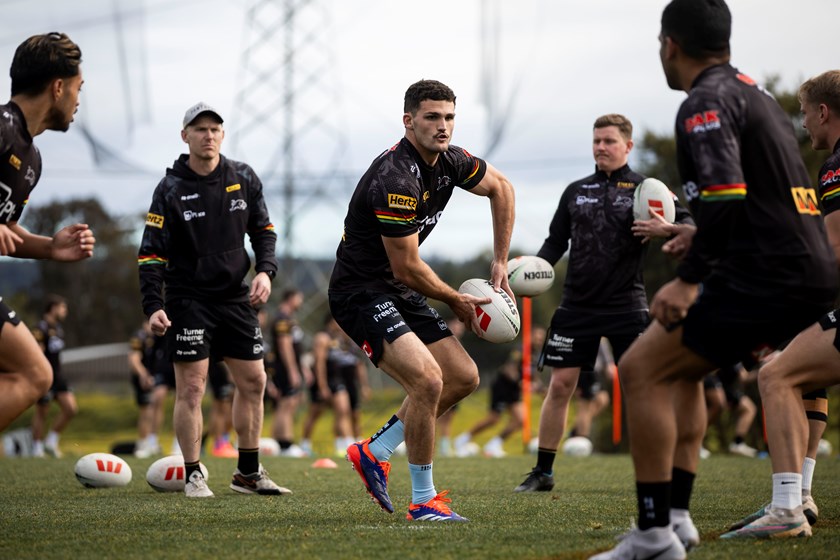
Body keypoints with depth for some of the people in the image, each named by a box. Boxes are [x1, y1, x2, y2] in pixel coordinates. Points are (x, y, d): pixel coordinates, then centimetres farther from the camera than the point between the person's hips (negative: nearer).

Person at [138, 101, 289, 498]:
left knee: (253, 381, 5)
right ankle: (193, 476, 3)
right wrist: (153, 307, -19)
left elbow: (263, 229, 13)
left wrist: (266, 271, -4)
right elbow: (151, 253, -9)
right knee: (191, 388, -7)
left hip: (236, 297, 4)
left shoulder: (243, 178, 3)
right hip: (189, 299, -4)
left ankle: (248, 473, 17)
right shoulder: (171, 189, -8)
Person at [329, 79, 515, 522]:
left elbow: (501, 187, 20)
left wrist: (500, 262, 15)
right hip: (360, 291, -9)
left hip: (398, 293, 9)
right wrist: (457, 302, -6)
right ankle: (423, 500, -9)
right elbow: (407, 269, -21)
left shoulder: (450, 162, -1)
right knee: (427, 380, -24)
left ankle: (373, 452, 18)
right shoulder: (395, 181, -27)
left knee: (464, 377, 8)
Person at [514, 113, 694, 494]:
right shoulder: (575, 191, 12)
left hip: (626, 305, -3)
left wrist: (665, 230, -25)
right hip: (577, 304, 3)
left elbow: (688, 224, -3)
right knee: (560, 384, 0)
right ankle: (543, 472, 8)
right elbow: (556, 241, 16)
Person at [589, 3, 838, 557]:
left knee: (642, 370, -5)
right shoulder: (756, 93, 19)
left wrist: (689, 279, -22)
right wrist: (708, 238, 35)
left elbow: (726, 195, -24)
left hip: (766, 277, -10)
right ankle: (676, 515, 20)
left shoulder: (706, 102, -11)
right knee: (681, 369, 23)